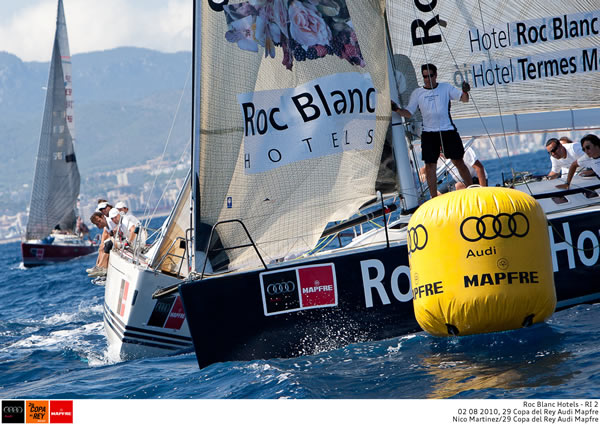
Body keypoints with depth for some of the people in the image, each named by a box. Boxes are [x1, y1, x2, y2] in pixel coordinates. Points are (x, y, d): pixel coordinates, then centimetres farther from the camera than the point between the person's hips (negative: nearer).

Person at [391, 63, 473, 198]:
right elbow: (408, 113, 8)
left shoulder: (446, 88, 6)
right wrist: (397, 109, -11)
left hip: (448, 131, -1)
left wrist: (465, 91, -21)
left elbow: (464, 99, 1)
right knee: (429, 165, -2)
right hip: (428, 133, 1)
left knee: (458, 162, 0)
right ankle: (434, 199, 5)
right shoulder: (417, 93, 9)